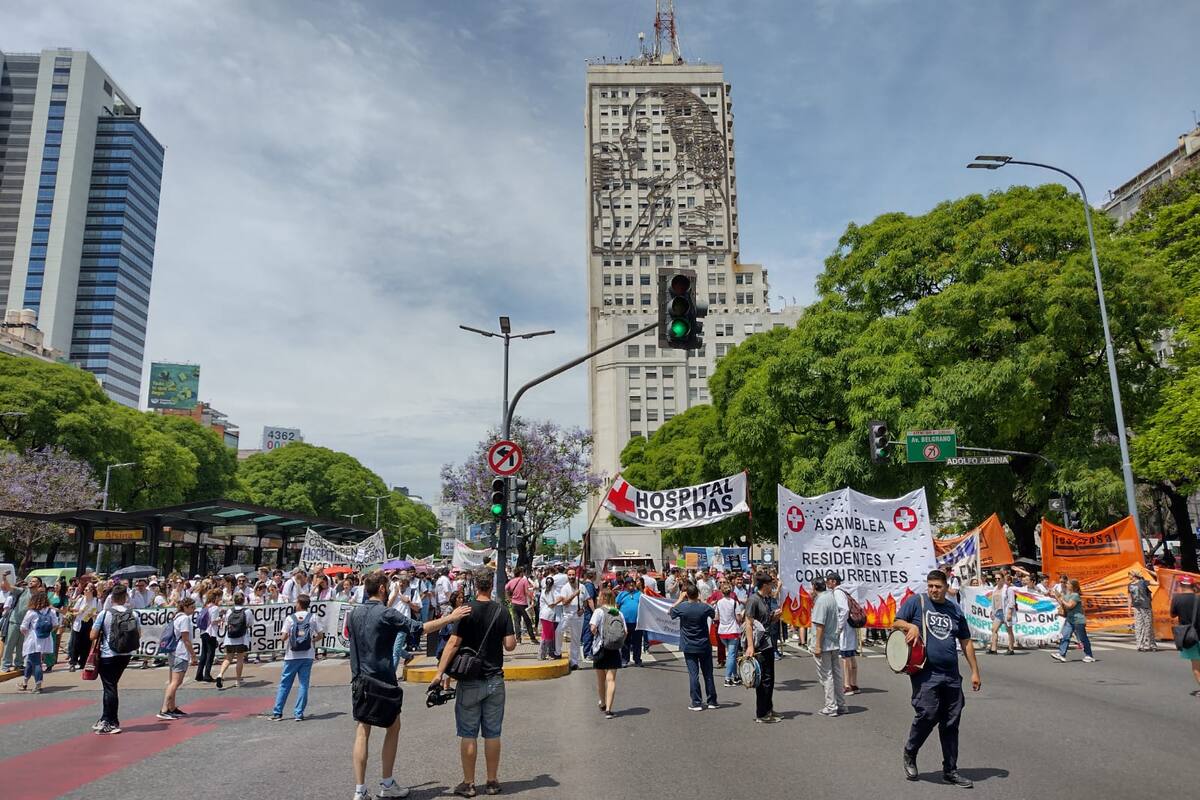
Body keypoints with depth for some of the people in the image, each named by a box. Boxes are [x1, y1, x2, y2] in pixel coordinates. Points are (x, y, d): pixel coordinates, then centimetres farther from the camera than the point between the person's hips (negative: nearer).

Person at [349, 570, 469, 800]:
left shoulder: (354, 614, 4)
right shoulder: (387, 614, -15)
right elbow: (422, 628, -19)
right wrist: (451, 617, -13)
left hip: (360, 681, 5)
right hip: (383, 681, -5)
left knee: (362, 733, 7)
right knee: (393, 728, 12)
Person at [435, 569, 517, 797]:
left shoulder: (466, 610, -9)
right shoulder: (501, 611, -2)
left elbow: (453, 644, -13)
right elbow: (510, 645, -5)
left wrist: (441, 671, -8)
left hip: (470, 681, -2)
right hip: (494, 680, 2)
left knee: (468, 734, 6)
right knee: (492, 733, 10)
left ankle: (468, 783, 13)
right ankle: (492, 782, 18)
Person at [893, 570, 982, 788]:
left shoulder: (955, 610, 13)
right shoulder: (916, 602, 1)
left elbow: (966, 642, 18)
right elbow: (896, 623, 2)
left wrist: (975, 671, 14)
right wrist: (910, 626, -19)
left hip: (952, 676, 5)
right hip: (925, 673, -5)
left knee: (951, 723, 7)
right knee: (928, 714, -14)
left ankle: (950, 770, 20)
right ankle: (910, 754, 11)